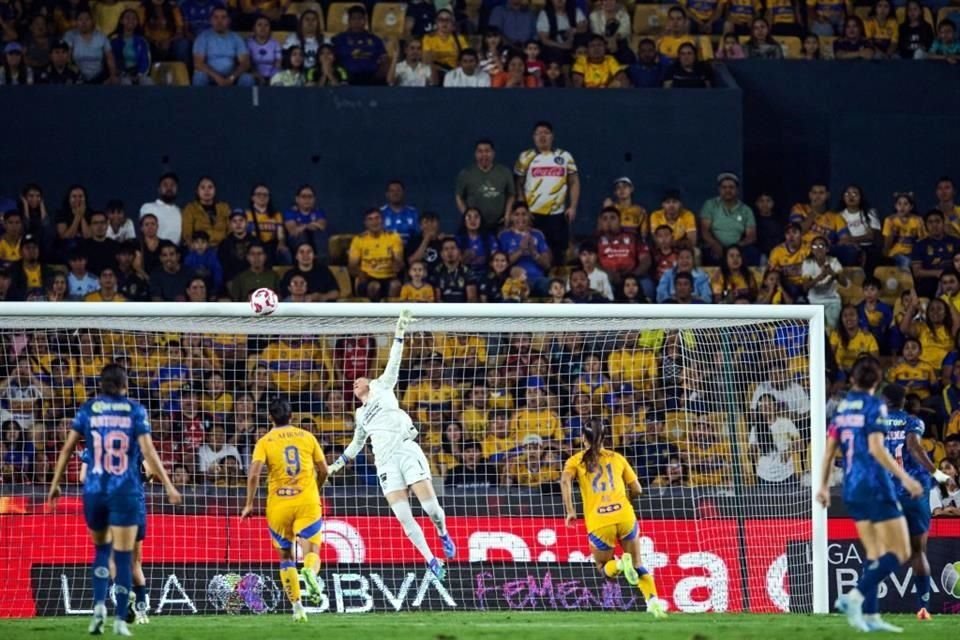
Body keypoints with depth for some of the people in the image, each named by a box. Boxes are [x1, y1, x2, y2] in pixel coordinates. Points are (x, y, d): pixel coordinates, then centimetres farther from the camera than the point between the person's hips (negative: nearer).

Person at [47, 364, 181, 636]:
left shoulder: (88, 409, 4)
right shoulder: (134, 410, -1)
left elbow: (68, 448, 4)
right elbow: (148, 451, -7)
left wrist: (55, 484, 12)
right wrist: (168, 486, -2)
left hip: (94, 491, 2)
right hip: (126, 492, -2)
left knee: (101, 549, 19)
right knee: (123, 556, 3)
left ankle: (99, 605, -1)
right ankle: (121, 620, -2)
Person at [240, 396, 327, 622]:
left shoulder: (265, 442, 0)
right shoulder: (307, 437, 6)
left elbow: (254, 474, -12)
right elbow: (323, 470, 10)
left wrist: (249, 504, -3)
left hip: (278, 504, 0)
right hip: (307, 501, 0)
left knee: (286, 556, 15)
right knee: (311, 551, -1)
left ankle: (297, 606, 10)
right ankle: (310, 572, -38)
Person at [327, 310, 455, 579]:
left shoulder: (382, 388, 17)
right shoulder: (361, 415, 28)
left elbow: (393, 364, 7)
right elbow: (356, 443, 41)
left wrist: (399, 335, -2)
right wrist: (339, 463, 40)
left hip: (407, 449, -4)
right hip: (385, 461, 4)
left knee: (430, 506, -14)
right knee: (403, 517, -11)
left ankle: (443, 534, 16)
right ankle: (431, 561, -4)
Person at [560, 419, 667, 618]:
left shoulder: (576, 461, 11)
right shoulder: (617, 458, 17)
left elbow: (565, 481, -9)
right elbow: (636, 489, 19)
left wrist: (570, 510, -8)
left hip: (598, 522, -2)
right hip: (624, 516, 2)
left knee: (605, 569, 18)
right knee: (638, 566, 15)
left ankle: (621, 564, -16)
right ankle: (653, 600, -10)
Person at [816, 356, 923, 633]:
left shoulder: (842, 407, 11)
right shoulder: (874, 405, -9)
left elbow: (830, 449, 12)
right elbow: (876, 448, -18)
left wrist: (823, 485, 20)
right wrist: (904, 478, -18)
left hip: (852, 488, 8)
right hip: (875, 486, -8)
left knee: (876, 554, 13)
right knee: (900, 553, -5)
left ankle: (870, 615, 4)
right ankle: (855, 597, -20)